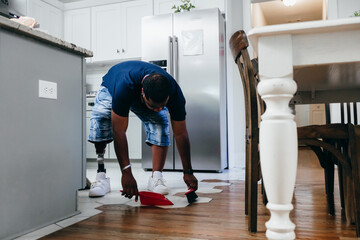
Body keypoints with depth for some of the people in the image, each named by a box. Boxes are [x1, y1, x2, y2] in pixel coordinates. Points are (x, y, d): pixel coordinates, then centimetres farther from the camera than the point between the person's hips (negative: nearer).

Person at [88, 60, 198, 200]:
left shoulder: (174, 92, -36)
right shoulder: (124, 87, -47)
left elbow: (180, 134, -27)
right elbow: (119, 131, -44)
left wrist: (188, 172, -26)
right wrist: (126, 173, -46)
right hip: (111, 89, -1)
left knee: (160, 123, -26)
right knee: (100, 117, -31)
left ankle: (156, 177, -18)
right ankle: (101, 177, -23)